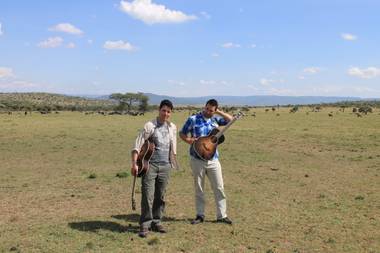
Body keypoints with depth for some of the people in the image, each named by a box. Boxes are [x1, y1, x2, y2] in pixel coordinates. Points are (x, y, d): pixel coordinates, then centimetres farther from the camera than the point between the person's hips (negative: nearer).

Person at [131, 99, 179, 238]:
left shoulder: (172, 127, 9)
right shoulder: (150, 126, -7)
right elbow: (138, 145, -11)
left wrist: (173, 163, 18)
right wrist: (134, 164, -19)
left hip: (165, 166, 5)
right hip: (150, 165, -4)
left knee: (160, 196, 9)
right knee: (147, 196, -7)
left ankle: (156, 222, 21)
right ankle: (145, 224, 3)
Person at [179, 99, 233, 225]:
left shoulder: (215, 119, 6)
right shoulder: (193, 119, -4)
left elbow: (230, 119, 6)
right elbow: (182, 133, 3)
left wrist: (218, 112, -3)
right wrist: (188, 139, -18)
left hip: (213, 159, 3)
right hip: (197, 159, -2)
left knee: (219, 187, 4)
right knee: (199, 188, 8)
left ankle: (221, 215, 13)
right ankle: (200, 215, 19)